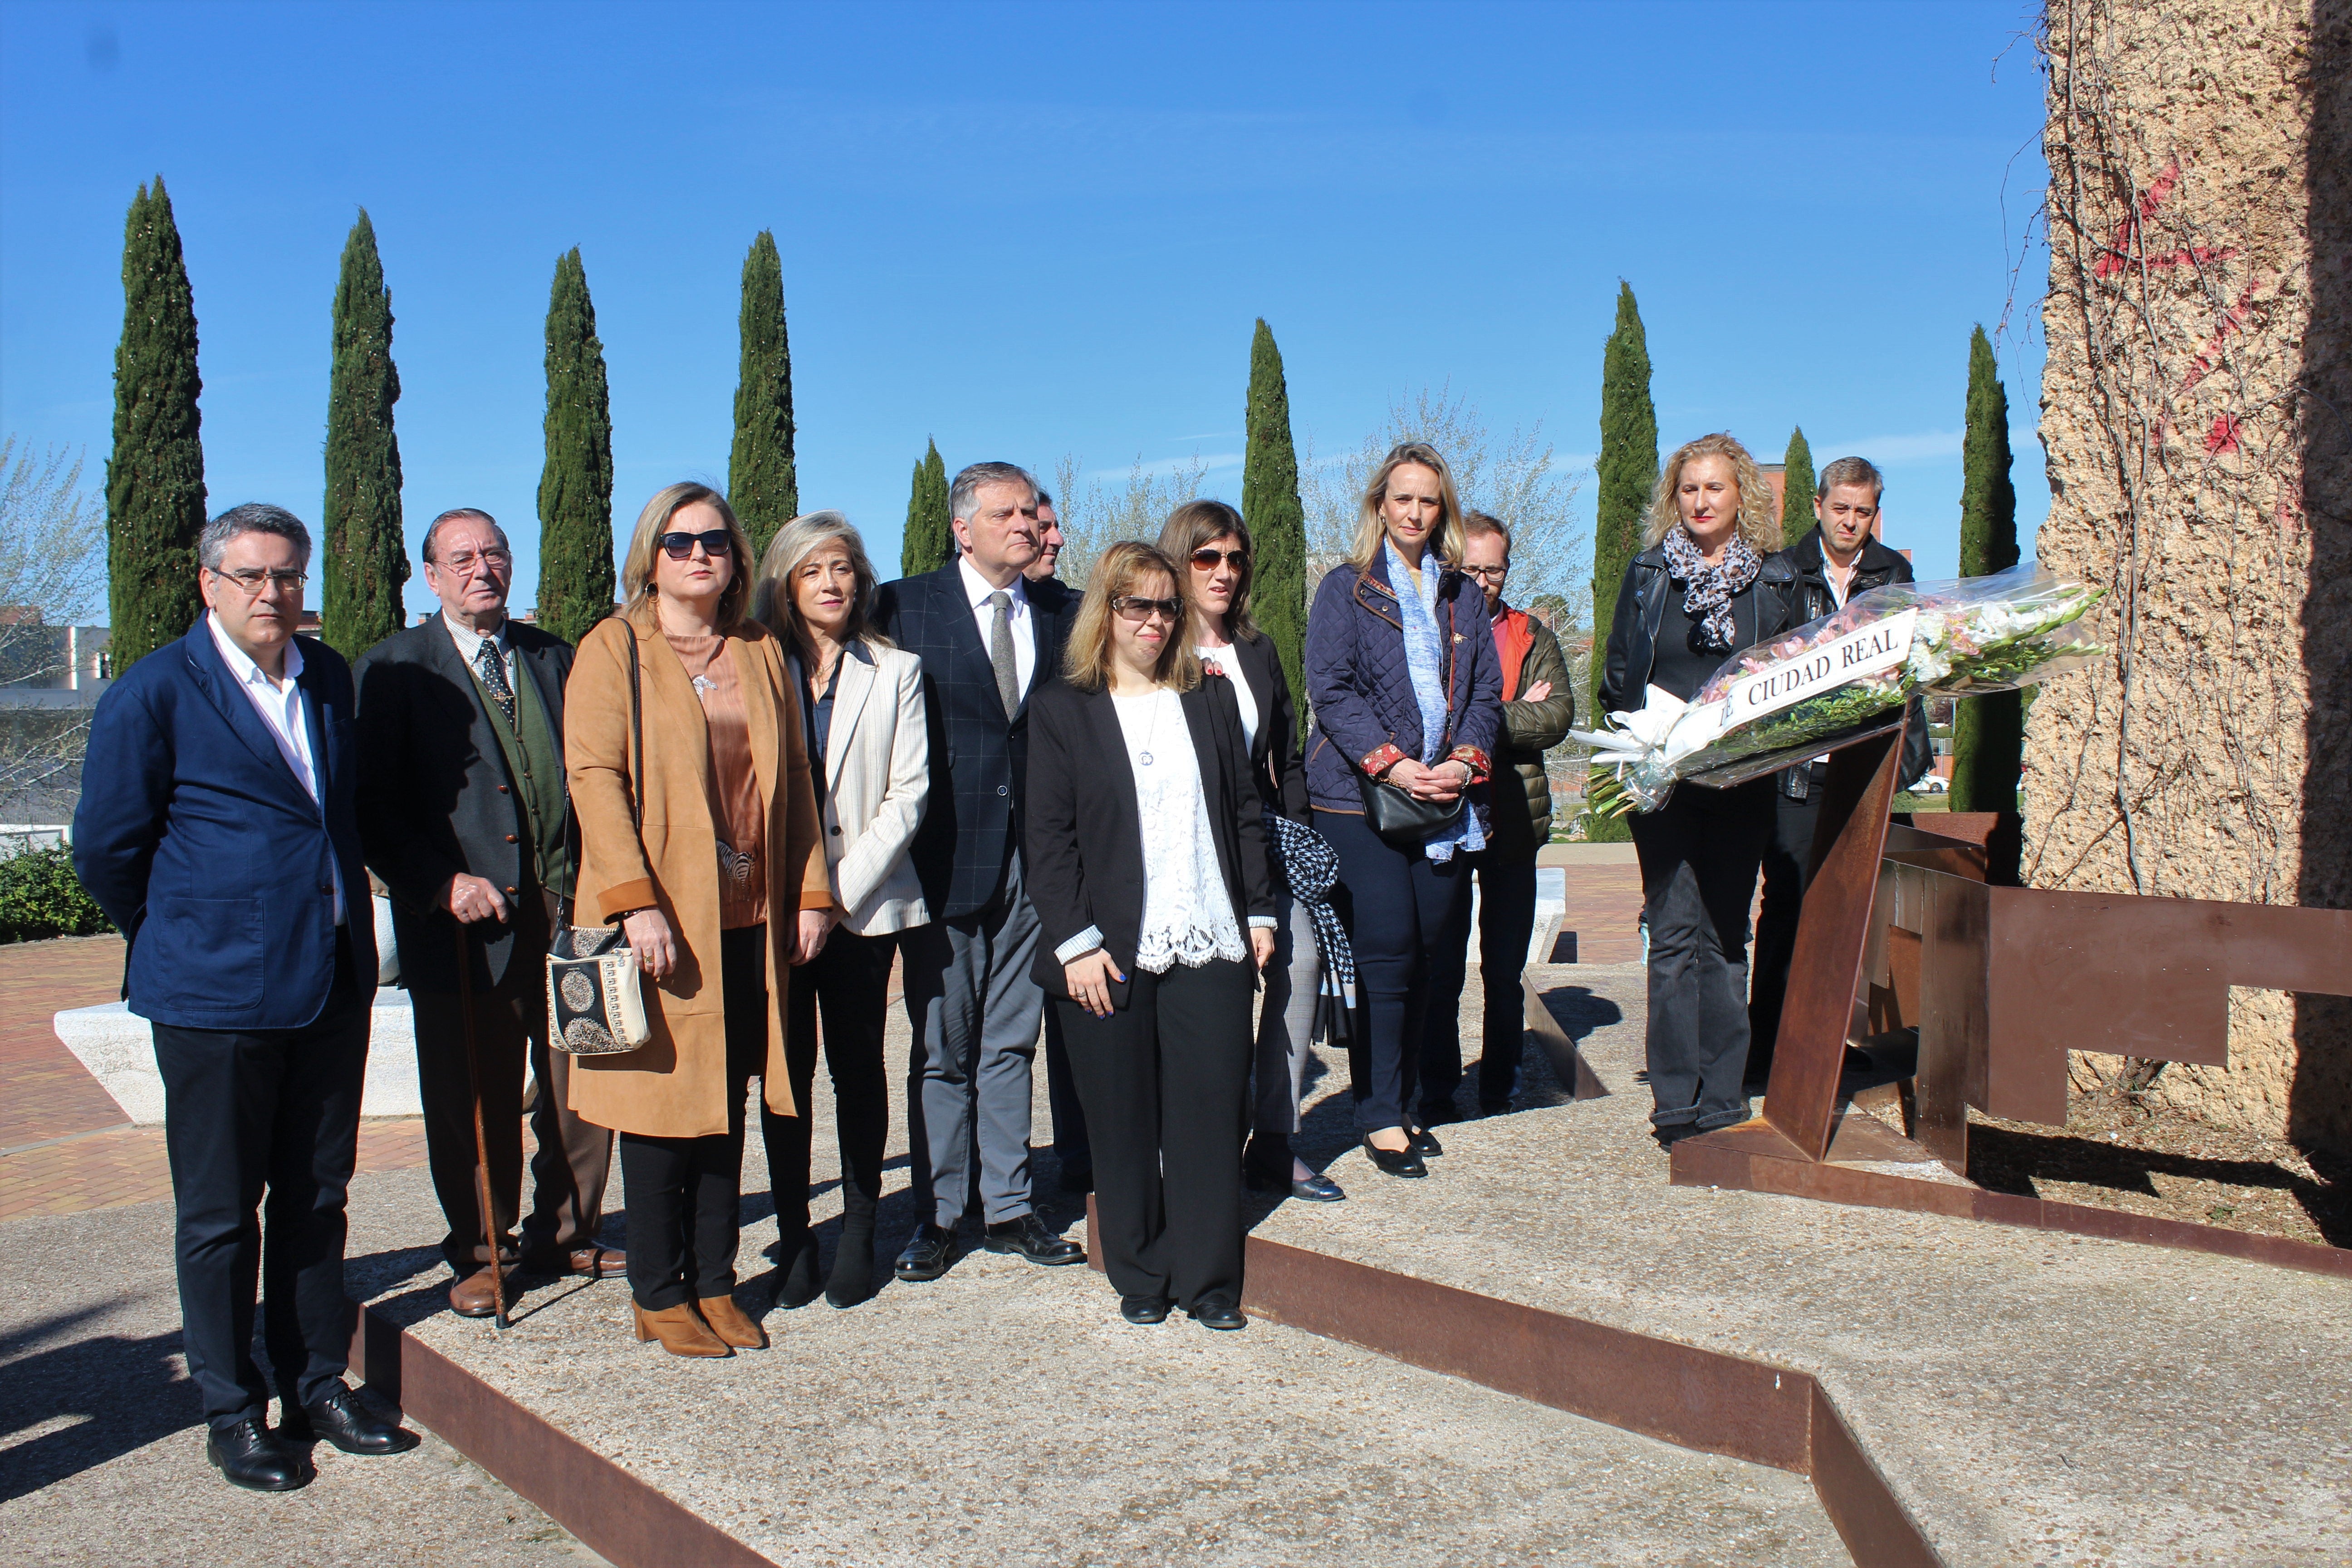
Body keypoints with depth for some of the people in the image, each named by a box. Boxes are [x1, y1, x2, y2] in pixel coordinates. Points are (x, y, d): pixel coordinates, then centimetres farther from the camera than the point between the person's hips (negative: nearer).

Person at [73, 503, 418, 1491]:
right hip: (216, 994, -5)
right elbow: (106, 847, -3)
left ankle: (318, 1386, 26)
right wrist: (176, 937, 7)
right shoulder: (153, 694, -8)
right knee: (220, 1214, 6)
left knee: (316, 1197, 13)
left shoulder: (330, 677, 9)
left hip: (333, 984, 5)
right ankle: (232, 1415, 19)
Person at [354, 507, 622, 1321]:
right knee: (476, 1102, 5)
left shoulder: (553, 658, 15)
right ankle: (479, 1253, 23)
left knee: (581, 1086, 8)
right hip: (467, 919, -4)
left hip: (569, 908, 4)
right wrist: (439, 883, -14)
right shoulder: (394, 669, 1)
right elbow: (373, 805, -4)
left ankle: (566, 1234, 28)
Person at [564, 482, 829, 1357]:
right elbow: (594, 775, -9)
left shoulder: (761, 655, 14)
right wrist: (635, 901, -19)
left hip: (751, 917, 4)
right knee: (664, 1099, 1)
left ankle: (715, 1284, 21)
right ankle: (659, 1295, 14)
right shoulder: (613, 650, 0)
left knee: (727, 1103, 10)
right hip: (662, 920, -4)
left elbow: (793, 780, 14)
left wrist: (810, 892, 6)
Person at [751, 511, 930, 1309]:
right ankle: (793, 1236, 10)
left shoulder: (896, 672, 7)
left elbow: (907, 794, 0)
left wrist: (843, 889, -9)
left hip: (862, 905, 0)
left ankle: (859, 1235, 14)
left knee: (858, 1067, 4)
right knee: (785, 1071, 1)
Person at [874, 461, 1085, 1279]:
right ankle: (935, 1217, 18)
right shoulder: (906, 606, -1)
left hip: (1035, 856, 3)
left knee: (1012, 1042, 12)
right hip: (946, 857, -3)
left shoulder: (1062, 611, 8)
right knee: (942, 1047, 6)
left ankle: (1008, 1208, 23)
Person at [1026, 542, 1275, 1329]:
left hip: (1211, 946, 3)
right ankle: (1140, 1277, 18)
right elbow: (1048, 836, -2)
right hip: (1109, 952, -2)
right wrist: (1075, 941, -10)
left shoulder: (1212, 701, 15)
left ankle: (1209, 1278, 12)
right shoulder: (1062, 710, 4)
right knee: (1124, 1121, 4)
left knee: (1212, 1110, 1)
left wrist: (1259, 911, 8)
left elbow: (1246, 812, 16)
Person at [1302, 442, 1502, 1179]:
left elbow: (1486, 691, 12)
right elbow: (1331, 687, -5)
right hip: (1359, 795, -4)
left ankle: (1402, 1102, 17)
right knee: (1385, 951, -9)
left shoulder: (1464, 597, 17)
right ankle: (1379, 1115, 1)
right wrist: (1390, 763, -16)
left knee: (1425, 951, 5)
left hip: (1445, 801, 4)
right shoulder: (1345, 589, 4)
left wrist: (1467, 760, -7)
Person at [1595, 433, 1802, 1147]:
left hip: (1742, 783, 1)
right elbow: (1617, 678, 9)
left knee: (1726, 935, 5)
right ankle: (1678, 1103, 1)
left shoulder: (1775, 582, 9)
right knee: (1676, 934, -5)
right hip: (1663, 783, -1)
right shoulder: (1648, 573, 7)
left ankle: (1721, 1100, 12)